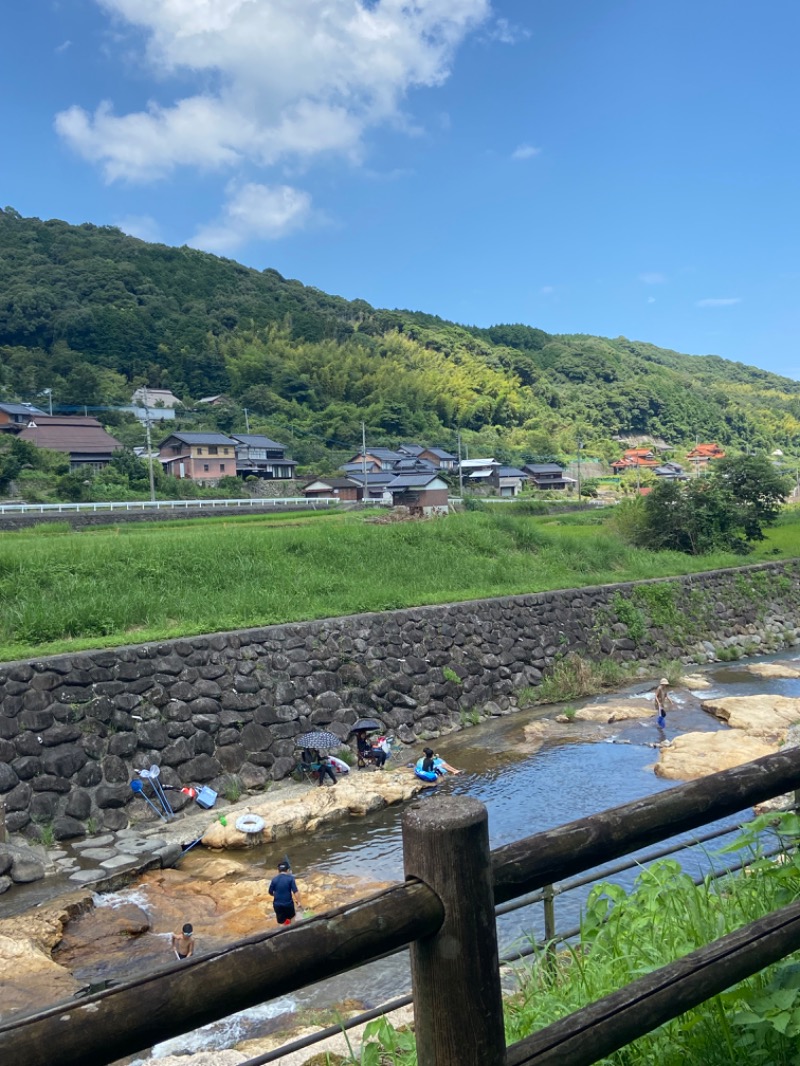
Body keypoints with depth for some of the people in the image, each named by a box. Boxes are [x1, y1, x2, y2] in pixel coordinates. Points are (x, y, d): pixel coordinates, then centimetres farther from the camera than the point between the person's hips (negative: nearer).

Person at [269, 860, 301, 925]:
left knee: (281, 923, 14)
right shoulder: (290, 878, -11)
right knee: (292, 917, 28)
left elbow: (270, 892, 3)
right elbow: (295, 891, -15)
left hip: (277, 904, 1)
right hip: (288, 903, -1)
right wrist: (298, 901, -3)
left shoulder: (274, 879, -5)